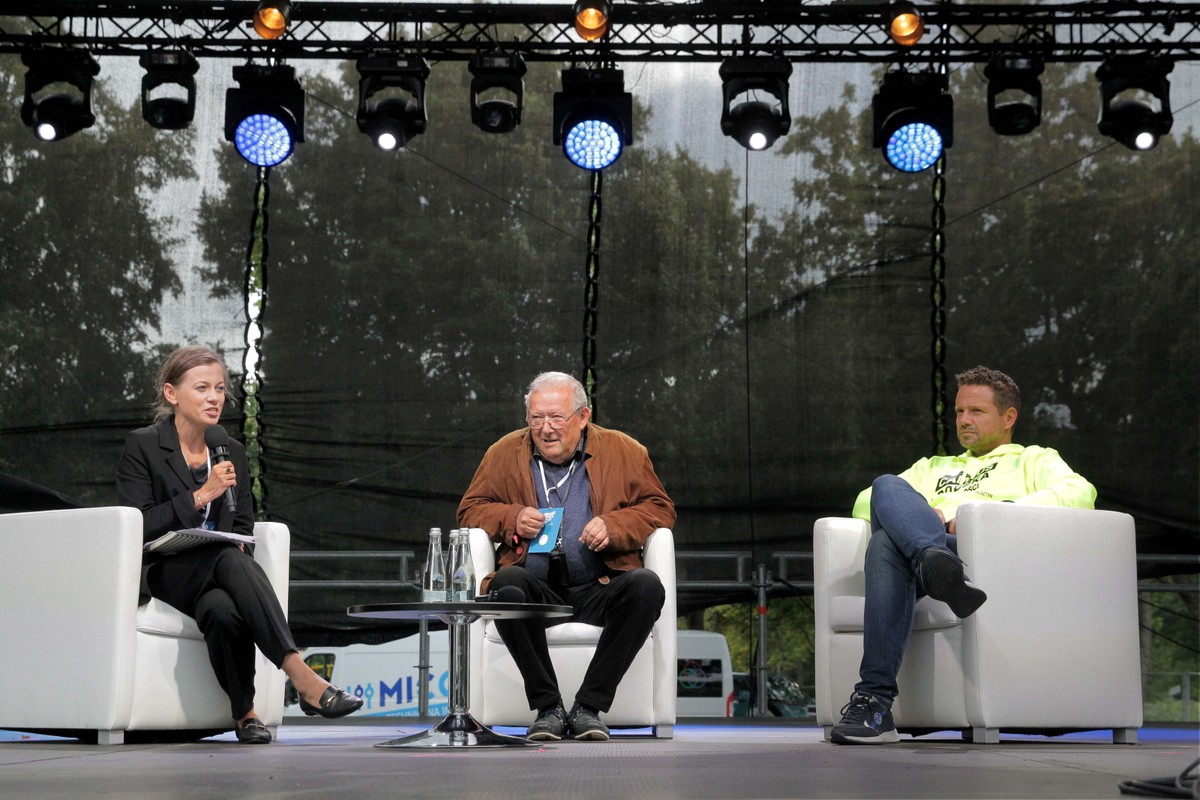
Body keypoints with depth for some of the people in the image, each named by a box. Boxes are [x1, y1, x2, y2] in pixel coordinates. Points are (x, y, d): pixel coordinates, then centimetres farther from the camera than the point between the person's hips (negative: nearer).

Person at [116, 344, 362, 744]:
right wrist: (200, 496, -16)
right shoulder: (142, 447, 0)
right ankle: (302, 678, -46)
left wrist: (238, 543, -5)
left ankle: (244, 711, -29)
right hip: (165, 574, -4)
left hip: (218, 573, 4)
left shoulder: (233, 452, 15)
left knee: (224, 608, -37)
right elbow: (136, 527, -10)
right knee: (230, 561, -38)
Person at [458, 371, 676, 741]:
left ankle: (589, 707, -23)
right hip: (536, 592, 0)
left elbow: (660, 508, 11)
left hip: (599, 590, 0)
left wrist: (614, 527, -8)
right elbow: (470, 509, 16)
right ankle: (548, 708, -24)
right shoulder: (505, 453, 12)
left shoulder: (624, 450, 10)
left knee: (646, 585, -32)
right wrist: (511, 518, -5)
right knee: (506, 583, -34)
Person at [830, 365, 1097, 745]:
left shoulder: (1034, 459, 30)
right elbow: (865, 503, 28)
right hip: (919, 549, 3)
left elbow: (1080, 493, 4)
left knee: (887, 543, -36)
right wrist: (928, 517, 4)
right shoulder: (932, 467, 44)